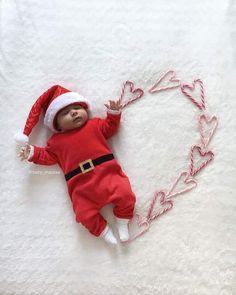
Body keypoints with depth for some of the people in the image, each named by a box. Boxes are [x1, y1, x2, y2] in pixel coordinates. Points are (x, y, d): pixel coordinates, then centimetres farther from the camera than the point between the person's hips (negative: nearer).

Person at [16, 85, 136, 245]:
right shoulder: (57, 141, 13)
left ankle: (122, 224, 13)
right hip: (81, 185, 1)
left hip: (106, 172, 0)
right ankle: (104, 230, 21)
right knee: (85, 214, -8)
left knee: (125, 194, -14)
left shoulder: (95, 125, 13)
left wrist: (114, 113, 2)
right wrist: (33, 153, 4)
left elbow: (110, 127, 16)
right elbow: (48, 156, 17)